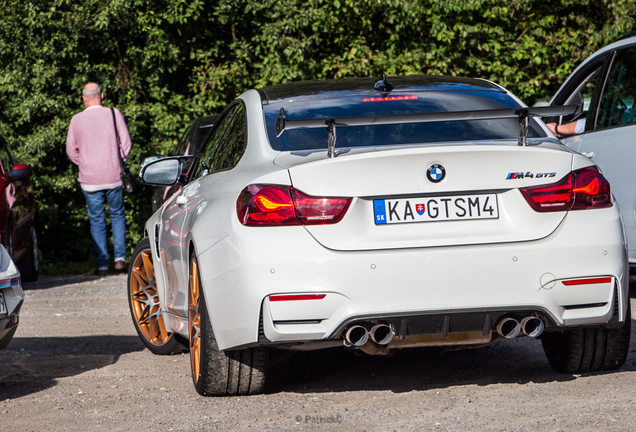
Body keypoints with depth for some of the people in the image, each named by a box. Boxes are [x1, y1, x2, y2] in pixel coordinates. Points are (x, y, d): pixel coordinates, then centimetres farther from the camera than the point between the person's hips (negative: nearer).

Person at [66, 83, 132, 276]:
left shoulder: (77, 120, -2)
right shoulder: (114, 114, -4)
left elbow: (71, 150, 4)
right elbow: (126, 143, -3)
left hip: (90, 180, 0)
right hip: (113, 177, 0)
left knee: (97, 221, 6)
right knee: (117, 215, 15)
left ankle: (102, 265, 4)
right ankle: (120, 258, 5)